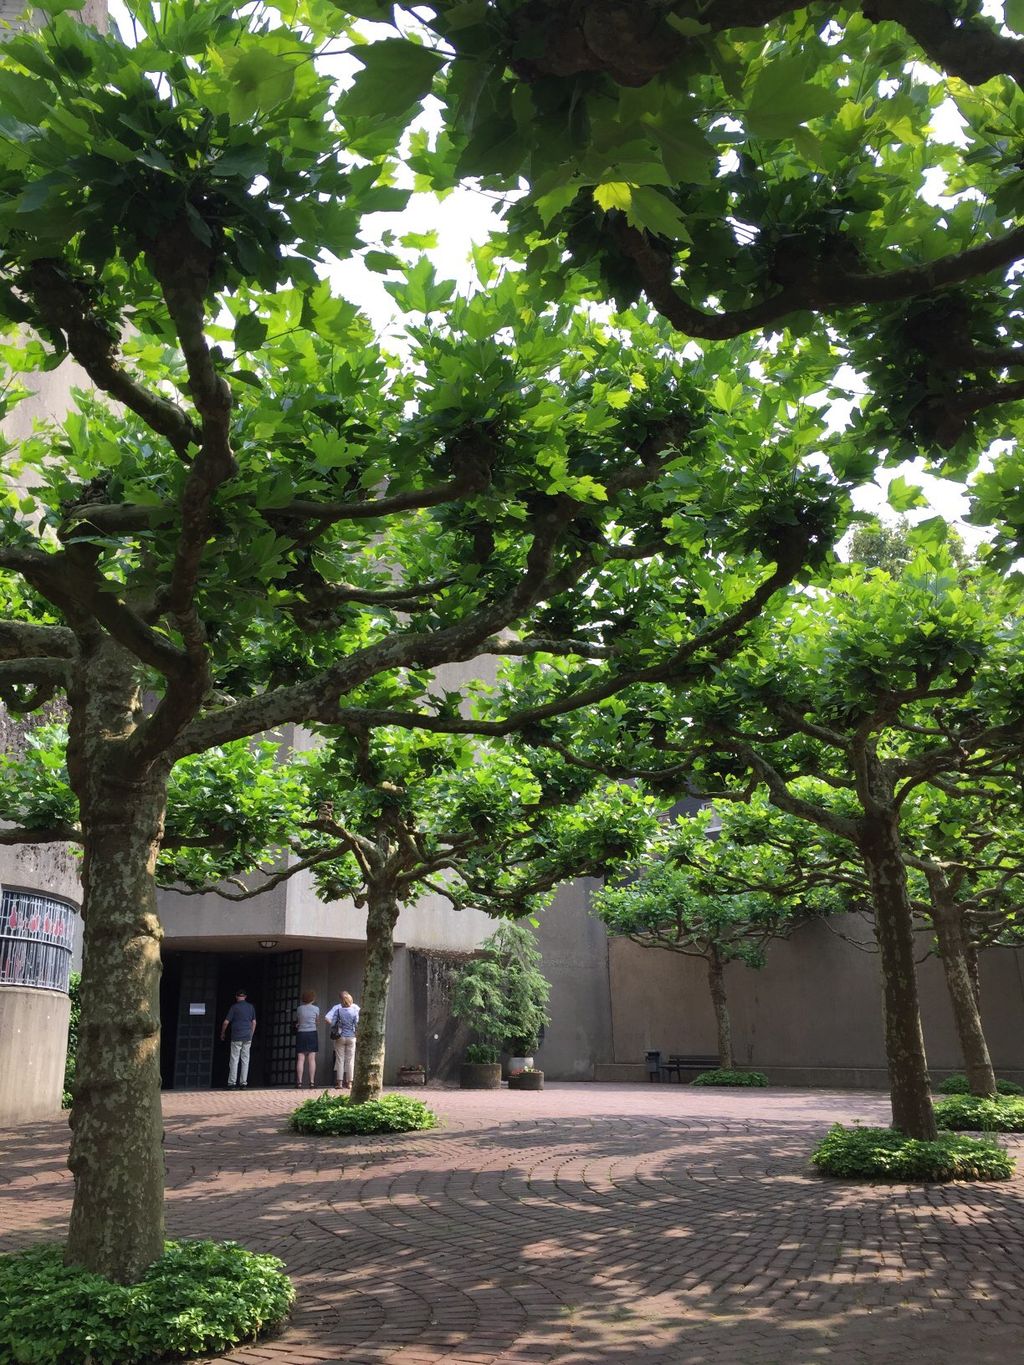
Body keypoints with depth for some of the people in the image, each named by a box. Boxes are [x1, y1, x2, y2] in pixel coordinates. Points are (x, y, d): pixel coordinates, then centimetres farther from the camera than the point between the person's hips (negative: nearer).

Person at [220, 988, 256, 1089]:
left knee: (234, 1060, -1)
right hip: (247, 1037, 4)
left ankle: (231, 1083, -3)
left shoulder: (234, 1007, -4)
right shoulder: (251, 1007, 9)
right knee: (245, 1060, 5)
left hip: (236, 1037, -4)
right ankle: (243, 1083, 4)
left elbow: (226, 1022, -4)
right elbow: (254, 1022, 12)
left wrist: (222, 1033, 11)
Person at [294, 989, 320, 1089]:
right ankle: (311, 1082, -5)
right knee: (311, 1059, -1)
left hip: (301, 1034, 1)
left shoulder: (299, 1009, 4)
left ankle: (299, 1082, -5)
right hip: (312, 1033, -1)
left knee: (300, 1059, 0)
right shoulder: (316, 1008, 1)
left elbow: (297, 1021, 16)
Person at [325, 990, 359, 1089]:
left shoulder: (337, 1008, -8)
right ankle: (349, 1082, 8)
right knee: (350, 1060, 8)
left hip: (340, 1037, 0)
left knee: (339, 1060, 6)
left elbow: (327, 1018, -14)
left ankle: (339, 1082, 3)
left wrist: (333, 1024, -1)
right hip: (351, 1037, 1)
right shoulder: (355, 1008, -5)